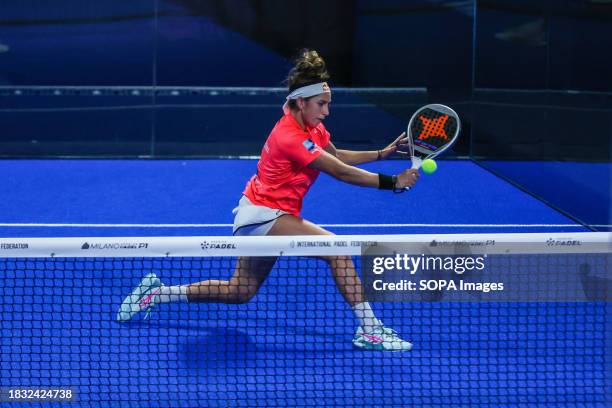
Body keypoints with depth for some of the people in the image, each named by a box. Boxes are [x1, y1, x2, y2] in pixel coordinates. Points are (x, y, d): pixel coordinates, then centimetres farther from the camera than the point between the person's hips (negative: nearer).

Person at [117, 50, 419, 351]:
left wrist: (382, 153, 11)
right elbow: (340, 172, -26)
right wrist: (392, 182, -24)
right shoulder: (291, 138, -25)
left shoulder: (312, 128, 3)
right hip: (262, 215, -10)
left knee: (239, 292, 20)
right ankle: (369, 329, -17)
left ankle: (155, 292, 28)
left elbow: (337, 156, 20)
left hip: (257, 215, 10)